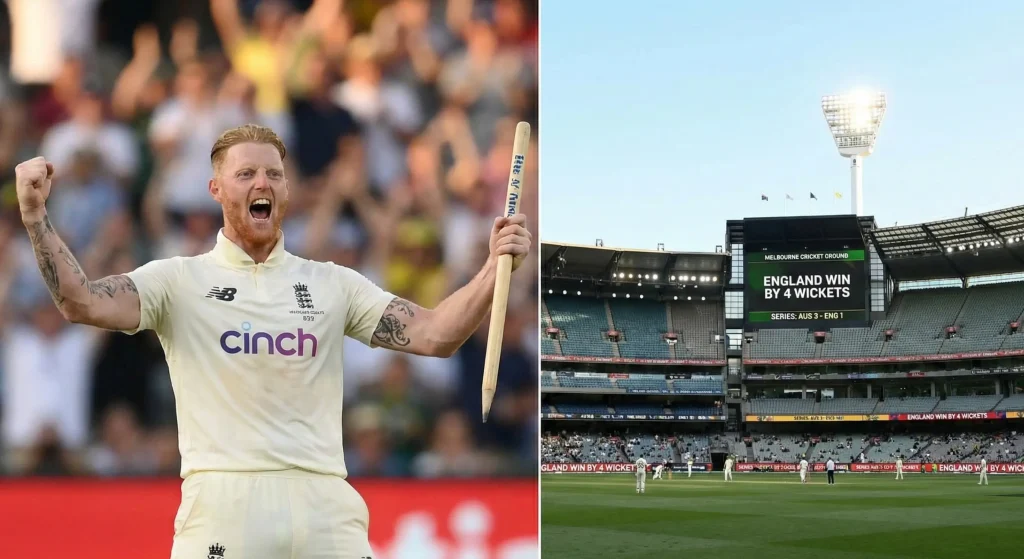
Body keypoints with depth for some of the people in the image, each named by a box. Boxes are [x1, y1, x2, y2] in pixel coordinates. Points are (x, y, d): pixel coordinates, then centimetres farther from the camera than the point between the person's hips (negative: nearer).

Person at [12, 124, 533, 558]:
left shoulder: (333, 284, 13)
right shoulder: (179, 280, 8)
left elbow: (433, 334, 4)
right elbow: (82, 303, -7)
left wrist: (494, 270, -10)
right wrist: (36, 214, -19)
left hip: (325, 505, 2)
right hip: (222, 502, -2)